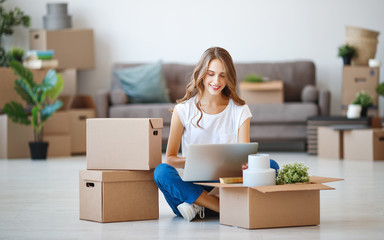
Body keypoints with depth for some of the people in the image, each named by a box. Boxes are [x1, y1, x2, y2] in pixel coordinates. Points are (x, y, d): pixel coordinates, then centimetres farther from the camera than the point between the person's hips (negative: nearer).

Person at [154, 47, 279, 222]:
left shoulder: (240, 110, 7)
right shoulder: (183, 109, 3)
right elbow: (169, 158, 1)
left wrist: (244, 164, -27)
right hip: (194, 184, -1)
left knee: (271, 165, -25)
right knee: (161, 172, -31)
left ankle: (199, 206, -28)